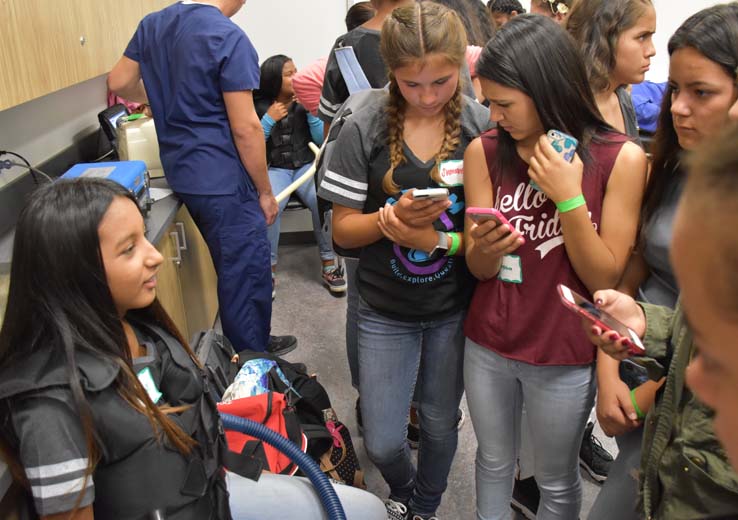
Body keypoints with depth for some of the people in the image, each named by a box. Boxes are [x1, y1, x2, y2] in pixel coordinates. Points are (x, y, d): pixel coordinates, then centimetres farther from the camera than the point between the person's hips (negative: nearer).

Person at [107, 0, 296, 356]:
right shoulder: (228, 38, -17)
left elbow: (119, 83, 13)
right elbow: (245, 128, -18)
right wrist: (265, 191, -9)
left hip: (180, 172, 9)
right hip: (223, 180, -8)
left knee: (232, 267, 21)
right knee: (247, 273, 3)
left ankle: (252, 344, 36)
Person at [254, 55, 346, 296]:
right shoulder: (258, 107, 4)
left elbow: (321, 140, 0)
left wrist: (311, 110, -11)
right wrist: (269, 120, -11)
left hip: (307, 166, 1)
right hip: (274, 169, 0)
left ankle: (329, 264, -15)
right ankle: (268, 269, -16)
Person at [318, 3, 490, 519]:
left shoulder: (484, 127, -12)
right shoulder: (364, 129, -12)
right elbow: (343, 230, -7)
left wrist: (436, 239, -25)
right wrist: (393, 216, -27)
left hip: (455, 308, 1)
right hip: (386, 311, 0)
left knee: (440, 424, 19)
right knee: (382, 443, 7)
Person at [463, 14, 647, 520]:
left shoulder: (621, 159, -16)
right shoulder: (485, 152, -8)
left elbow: (606, 279, -14)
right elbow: (479, 268, -6)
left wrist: (568, 197, -26)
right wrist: (486, 248, -30)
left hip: (565, 359, -2)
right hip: (487, 347, 3)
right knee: (494, 461, 23)